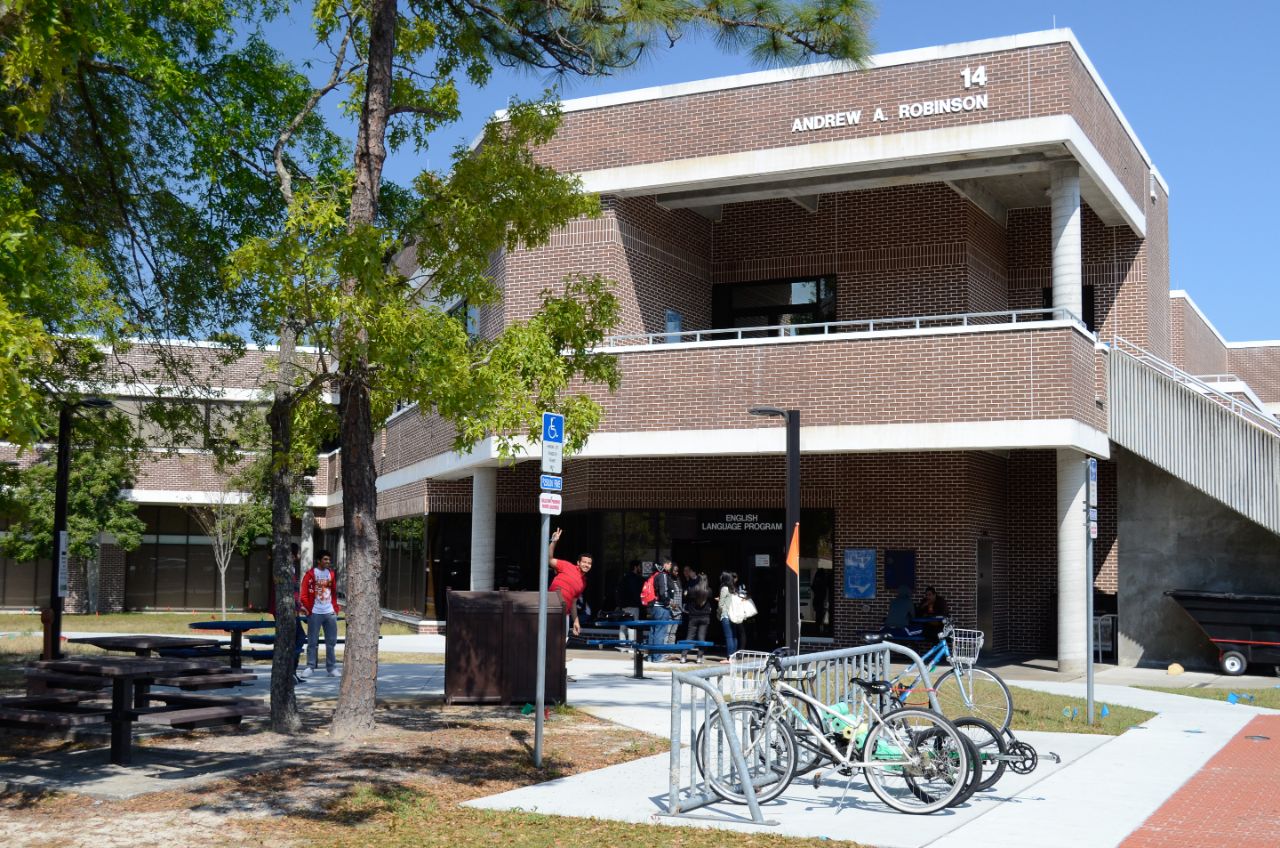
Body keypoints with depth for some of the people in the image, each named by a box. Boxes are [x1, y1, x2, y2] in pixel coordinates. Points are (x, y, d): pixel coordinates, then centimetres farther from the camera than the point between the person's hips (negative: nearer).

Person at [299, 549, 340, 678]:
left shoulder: (331, 574, 11)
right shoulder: (311, 574, -4)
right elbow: (304, 595, -6)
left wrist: (335, 608, 12)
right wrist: (309, 609, -10)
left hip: (330, 613, 5)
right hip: (315, 613, -5)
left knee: (331, 642, 6)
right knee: (312, 642, 0)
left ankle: (331, 668, 12)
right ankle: (310, 667, 7)